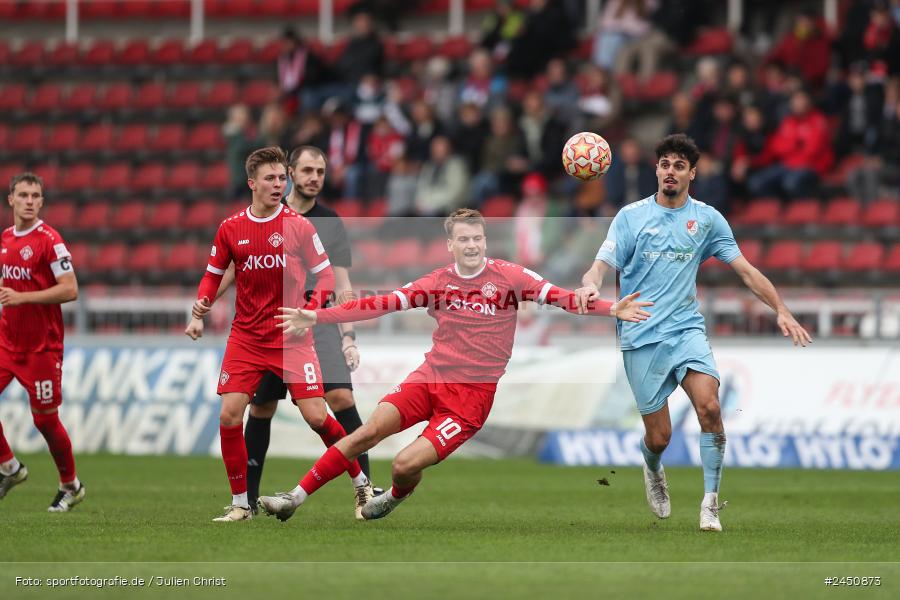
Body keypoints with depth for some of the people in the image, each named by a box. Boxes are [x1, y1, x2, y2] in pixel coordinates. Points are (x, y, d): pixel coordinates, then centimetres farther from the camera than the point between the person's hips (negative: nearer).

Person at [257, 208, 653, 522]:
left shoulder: (510, 277, -5)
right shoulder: (438, 282, 4)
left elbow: (561, 298, -12)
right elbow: (382, 304, 1)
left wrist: (612, 309, -27)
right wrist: (316, 317, -5)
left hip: (472, 395, -3)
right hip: (430, 378, 3)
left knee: (406, 465, -15)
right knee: (369, 431, -13)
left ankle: (396, 498, 22)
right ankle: (296, 497, -4)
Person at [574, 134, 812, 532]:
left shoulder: (707, 219, 6)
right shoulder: (631, 216, 2)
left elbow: (745, 270, 9)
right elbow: (602, 265, -4)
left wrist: (782, 311, 1)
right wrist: (590, 286, -28)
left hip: (687, 328, 1)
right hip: (641, 336, -1)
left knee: (709, 406, -23)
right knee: (659, 437, -2)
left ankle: (710, 504, -13)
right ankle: (653, 471, 36)